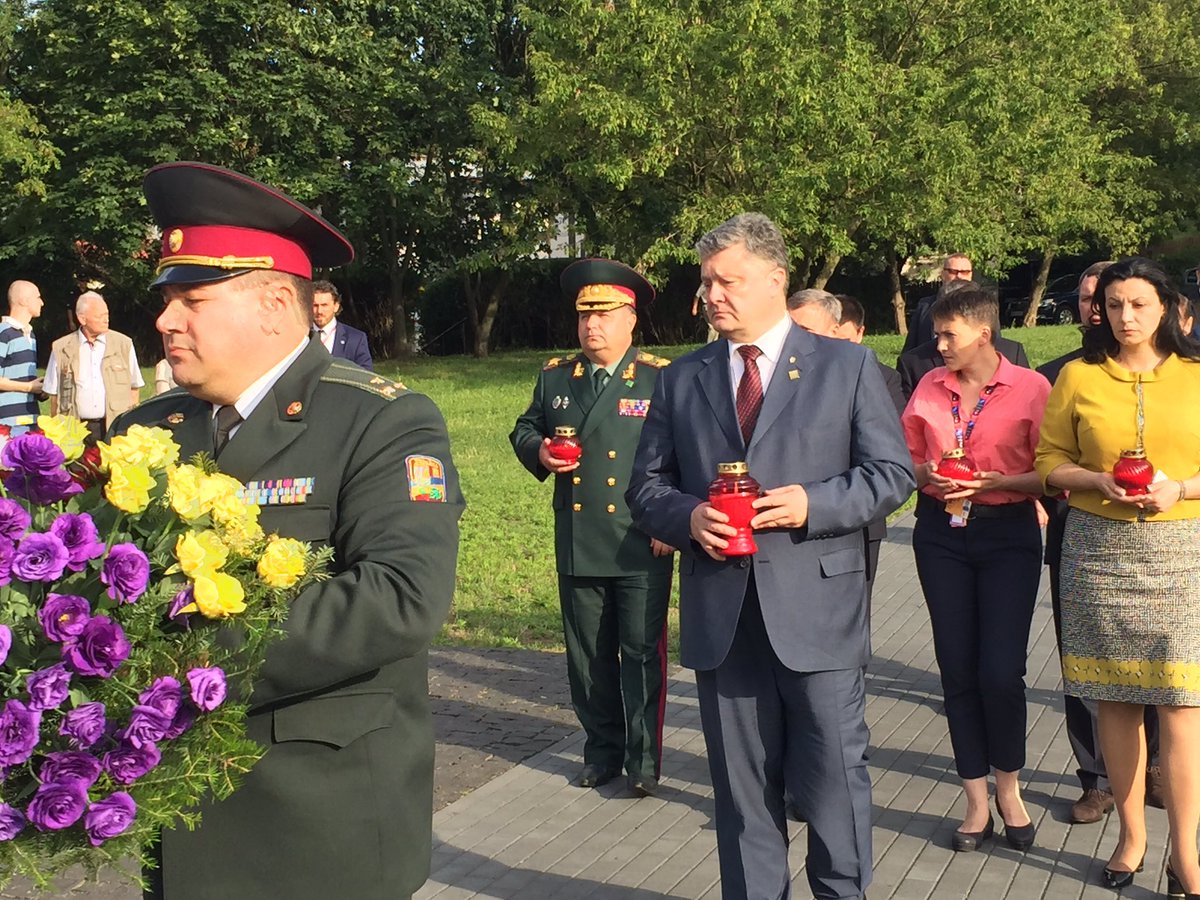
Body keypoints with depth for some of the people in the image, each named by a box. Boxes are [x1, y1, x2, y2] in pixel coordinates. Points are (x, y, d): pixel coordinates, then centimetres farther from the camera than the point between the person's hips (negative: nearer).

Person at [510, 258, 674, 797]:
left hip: (642, 549, -4)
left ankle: (644, 759, 11)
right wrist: (538, 452, -2)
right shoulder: (555, 377, 11)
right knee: (587, 655, 12)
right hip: (576, 546, 4)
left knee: (642, 654, 0)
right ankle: (603, 750, 26)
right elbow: (524, 429, 21)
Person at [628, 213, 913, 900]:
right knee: (742, 788, 11)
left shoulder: (847, 366, 3)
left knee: (835, 777, 5)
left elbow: (892, 474, 1)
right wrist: (688, 517, -9)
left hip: (818, 609, -2)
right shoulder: (681, 379, 11)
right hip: (721, 616, 3)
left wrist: (814, 503, -15)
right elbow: (647, 486, 13)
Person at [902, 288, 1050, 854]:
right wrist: (928, 476, -6)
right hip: (941, 534, 3)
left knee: (1001, 671, -8)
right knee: (957, 669, 5)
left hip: (1008, 535, -3)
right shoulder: (930, 387, 8)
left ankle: (1008, 787, 19)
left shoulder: (1031, 387, -4)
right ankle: (976, 801, 17)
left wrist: (995, 483, -19)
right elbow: (908, 456, 15)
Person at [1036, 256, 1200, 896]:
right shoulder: (1078, 376, 6)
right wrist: (1102, 482, -10)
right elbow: (1049, 462, 7)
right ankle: (1131, 833, 21)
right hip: (1098, 550, 1)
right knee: (1115, 700, 7)